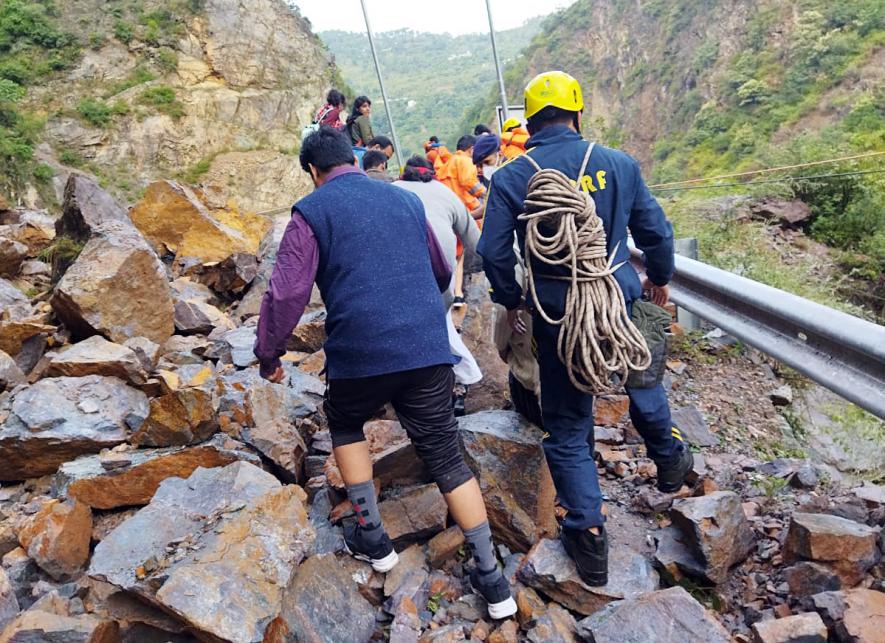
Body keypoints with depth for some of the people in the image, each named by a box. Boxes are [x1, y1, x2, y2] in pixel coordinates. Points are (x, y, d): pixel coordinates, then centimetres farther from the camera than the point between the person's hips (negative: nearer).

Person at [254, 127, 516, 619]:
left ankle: (373, 539, 28)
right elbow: (442, 272, 26)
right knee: (446, 457, 11)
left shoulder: (312, 212, 3)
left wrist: (268, 356, 7)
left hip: (359, 356, -3)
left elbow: (286, 293, -6)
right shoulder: (406, 199, 16)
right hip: (429, 351, 4)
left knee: (346, 427, 26)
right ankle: (492, 579, 15)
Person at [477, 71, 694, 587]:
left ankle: (589, 536, 17)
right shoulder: (618, 163, -2)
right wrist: (660, 277, 23)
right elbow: (655, 230, 4)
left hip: (555, 312, -1)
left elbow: (494, 251, -7)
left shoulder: (511, 178, -6)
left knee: (567, 427, 11)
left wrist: (511, 301, 10)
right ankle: (669, 457, 52)